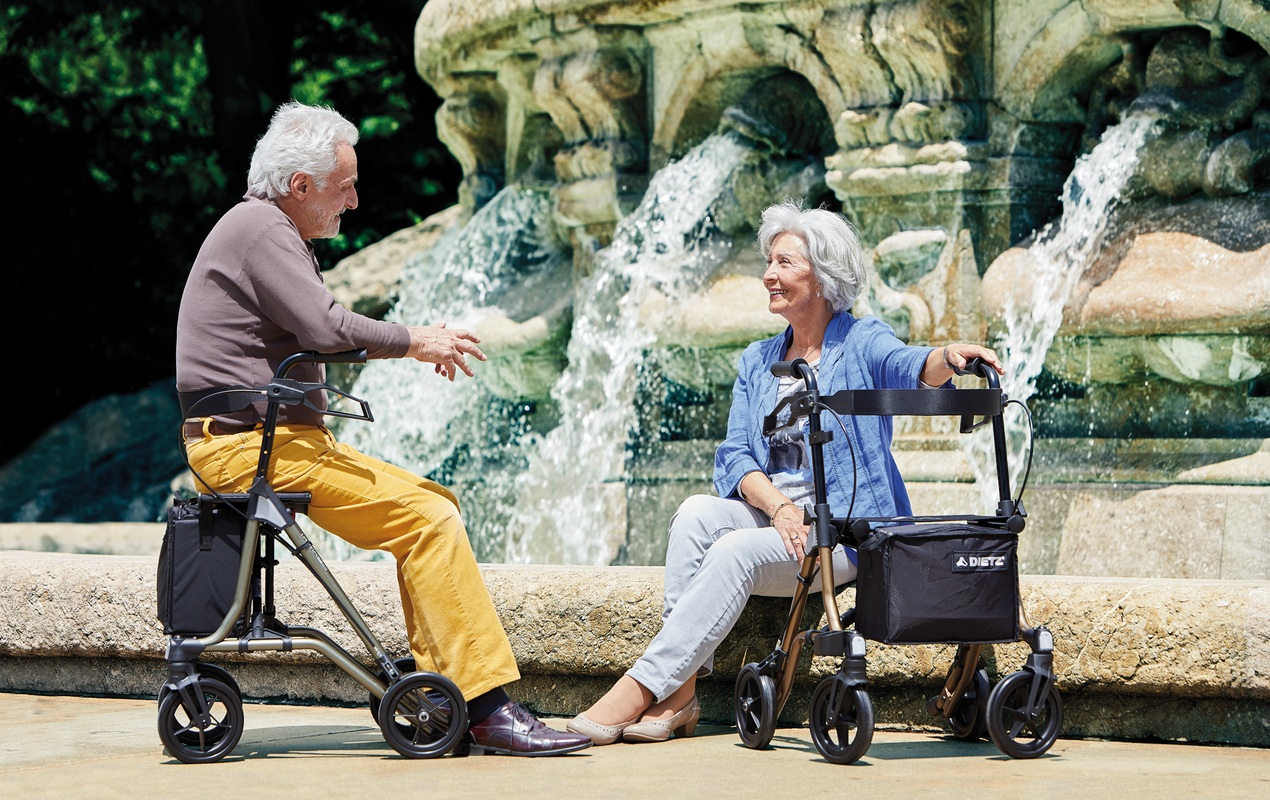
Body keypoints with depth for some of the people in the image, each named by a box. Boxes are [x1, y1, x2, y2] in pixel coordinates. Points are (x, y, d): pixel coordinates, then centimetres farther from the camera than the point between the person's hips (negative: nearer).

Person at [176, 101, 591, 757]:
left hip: (284, 437, 11)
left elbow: (318, 334, 25)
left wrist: (416, 342, 11)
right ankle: (487, 708, -19)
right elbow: (325, 328, -21)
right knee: (429, 522, -17)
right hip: (249, 445, -11)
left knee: (434, 503, 9)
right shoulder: (259, 228, -12)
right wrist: (413, 343, -7)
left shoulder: (275, 230, 22)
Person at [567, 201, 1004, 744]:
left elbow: (909, 368, -22)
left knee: (736, 551, -30)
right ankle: (679, 696, -29)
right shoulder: (757, 362, 17)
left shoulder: (863, 343, 1)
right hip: (768, 514, 5)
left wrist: (947, 357, -47)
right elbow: (734, 456, 6)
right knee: (697, 512, -25)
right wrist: (777, 504, -15)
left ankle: (642, 690, -31)